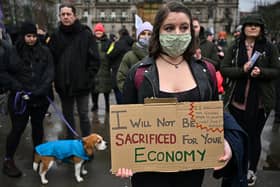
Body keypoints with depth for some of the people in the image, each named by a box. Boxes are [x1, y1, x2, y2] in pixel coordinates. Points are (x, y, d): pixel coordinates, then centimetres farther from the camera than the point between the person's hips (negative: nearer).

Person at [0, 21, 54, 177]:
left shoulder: (45, 51, 3)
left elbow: (49, 72, -5)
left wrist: (40, 90, -19)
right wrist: (16, 86, -13)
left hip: (41, 98, 2)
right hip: (19, 98, -2)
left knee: (38, 125, 15)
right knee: (18, 128, 0)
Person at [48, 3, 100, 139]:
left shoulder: (86, 34, -5)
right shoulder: (55, 35, 3)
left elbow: (94, 59, -5)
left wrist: (88, 78, -9)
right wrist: (54, 78, -3)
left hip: (81, 84, -3)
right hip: (63, 84, 3)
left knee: (83, 115, 6)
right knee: (67, 115, 16)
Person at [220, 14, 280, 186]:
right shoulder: (234, 47, 3)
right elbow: (224, 69, -2)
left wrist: (261, 72, -18)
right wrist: (242, 70, -18)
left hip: (259, 101, -1)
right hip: (237, 100, 2)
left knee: (254, 136, 8)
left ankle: (252, 170, 24)